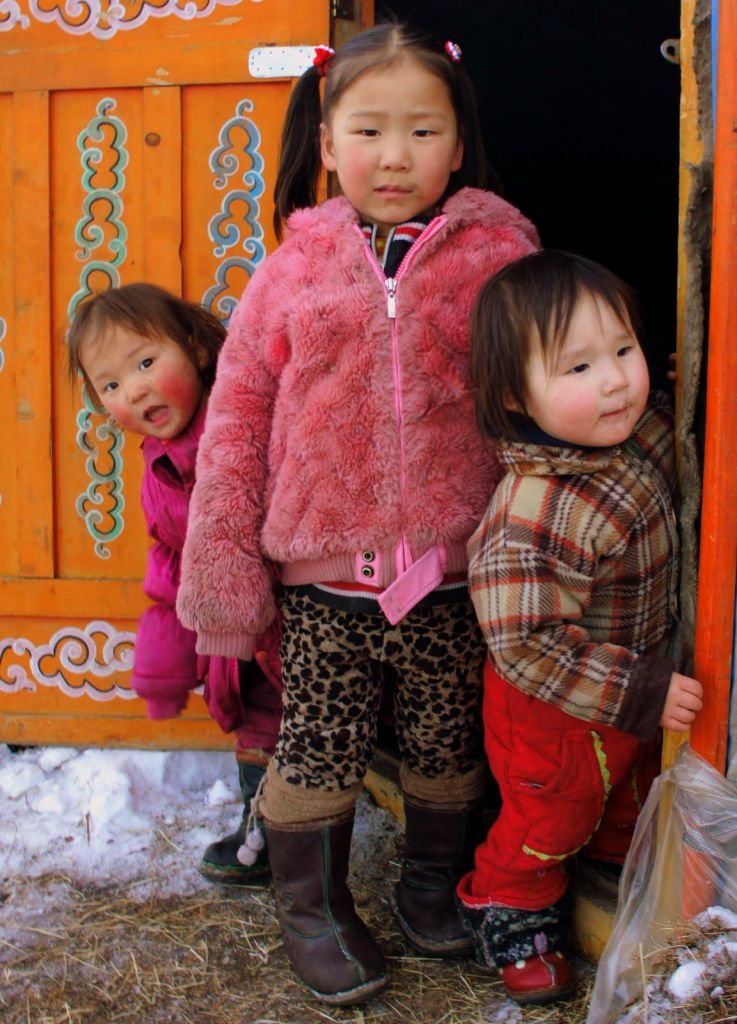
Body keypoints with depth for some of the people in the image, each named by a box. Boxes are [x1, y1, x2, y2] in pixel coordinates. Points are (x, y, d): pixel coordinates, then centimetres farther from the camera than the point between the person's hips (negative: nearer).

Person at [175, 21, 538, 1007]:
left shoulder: (500, 255, -3)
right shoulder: (294, 270, -1)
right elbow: (236, 415, 1)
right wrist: (223, 561, -2)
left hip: (454, 575, 1)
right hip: (320, 575, 0)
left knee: (449, 744, 17)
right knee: (318, 747, 9)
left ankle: (434, 882, 43)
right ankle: (313, 906, 34)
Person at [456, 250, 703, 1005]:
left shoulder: (644, 427, -16)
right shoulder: (533, 522, -40)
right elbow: (528, 646, -35)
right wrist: (641, 690, -31)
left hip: (641, 685, 7)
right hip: (556, 715, -7)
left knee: (632, 788, 32)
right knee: (551, 818, 18)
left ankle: (619, 861, 62)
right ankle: (512, 914, 46)